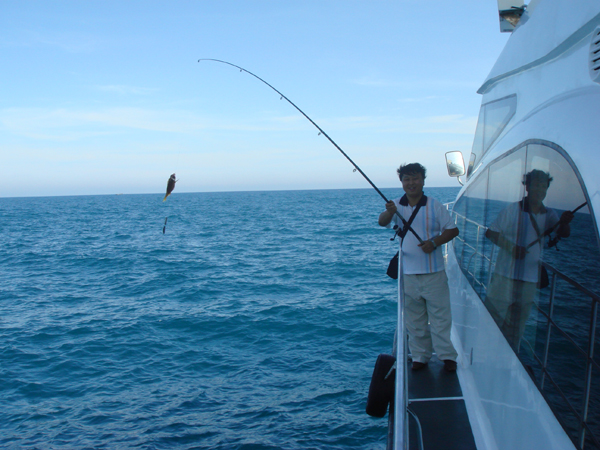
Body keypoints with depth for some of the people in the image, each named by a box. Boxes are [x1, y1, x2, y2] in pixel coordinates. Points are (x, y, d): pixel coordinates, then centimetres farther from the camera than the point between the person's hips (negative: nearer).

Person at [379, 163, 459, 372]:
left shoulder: (434, 206, -1)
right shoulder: (397, 206, 1)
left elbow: (453, 229, 1)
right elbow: (382, 222, -17)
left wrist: (434, 242, -17)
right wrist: (389, 212, -41)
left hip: (433, 271, -2)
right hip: (408, 273, 2)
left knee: (440, 315, 2)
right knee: (414, 319, 10)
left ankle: (447, 356, 15)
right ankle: (420, 356, 22)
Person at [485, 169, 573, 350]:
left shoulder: (549, 215, 5)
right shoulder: (512, 210, -7)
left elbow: (564, 234, -6)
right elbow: (491, 232, -5)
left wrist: (564, 222, -28)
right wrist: (511, 247, -19)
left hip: (531, 279, 4)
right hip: (505, 276, -4)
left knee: (516, 327, 14)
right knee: (494, 317, 0)